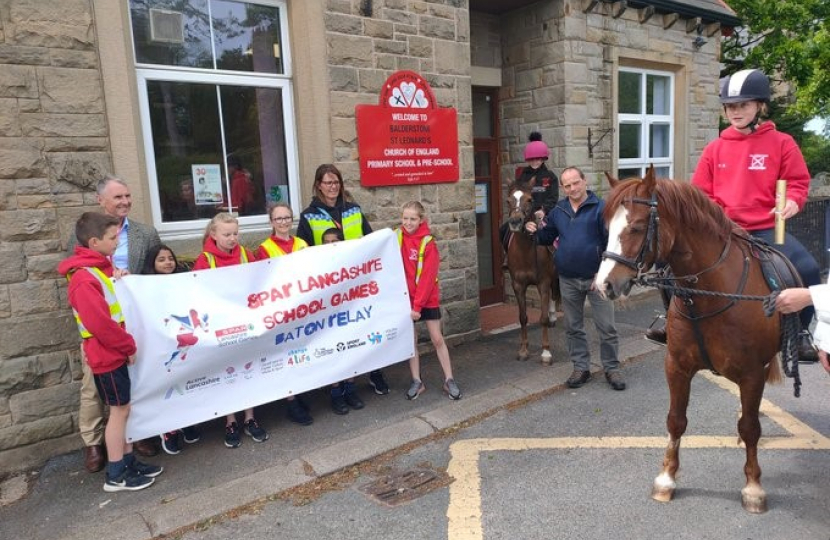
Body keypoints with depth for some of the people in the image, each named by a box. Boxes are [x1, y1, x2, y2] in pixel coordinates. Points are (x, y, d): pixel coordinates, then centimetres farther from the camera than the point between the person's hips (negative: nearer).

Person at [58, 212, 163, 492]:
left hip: (117, 353, 9)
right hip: (108, 355, -9)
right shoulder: (84, 280, -21)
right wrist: (129, 346, -16)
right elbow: (99, 323, -26)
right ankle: (116, 475, 12)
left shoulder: (101, 268, 11)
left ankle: (128, 461, 27)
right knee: (120, 409, 0)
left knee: (124, 408, 15)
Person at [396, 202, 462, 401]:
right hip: (405, 298, 3)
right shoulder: (396, 237, -4)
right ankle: (417, 381, 20)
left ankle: (449, 380, 14)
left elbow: (427, 277, -15)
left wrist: (418, 305, -18)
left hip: (427, 298, -3)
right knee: (410, 340, 9)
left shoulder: (428, 243, -13)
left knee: (437, 339, 4)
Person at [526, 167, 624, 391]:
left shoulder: (600, 207, -9)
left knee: (606, 327, 4)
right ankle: (581, 368, 26)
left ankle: (612, 368, 20)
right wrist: (535, 231, -5)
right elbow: (548, 237, 17)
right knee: (573, 327, 13)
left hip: (596, 278, -4)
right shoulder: (558, 211, 6)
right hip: (568, 280, 4)